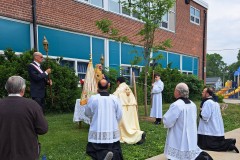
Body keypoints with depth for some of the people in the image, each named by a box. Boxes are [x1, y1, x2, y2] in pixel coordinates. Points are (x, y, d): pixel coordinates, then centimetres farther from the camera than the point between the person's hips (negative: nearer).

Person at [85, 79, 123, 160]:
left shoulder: (92, 98, -8)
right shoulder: (115, 98, -5)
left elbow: (88, 114, 7)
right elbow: (119, 115, 3)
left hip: (97, 132, -2)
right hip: (113, 131, 2)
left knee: (92, 150, 13)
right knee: (115, 149, 20)